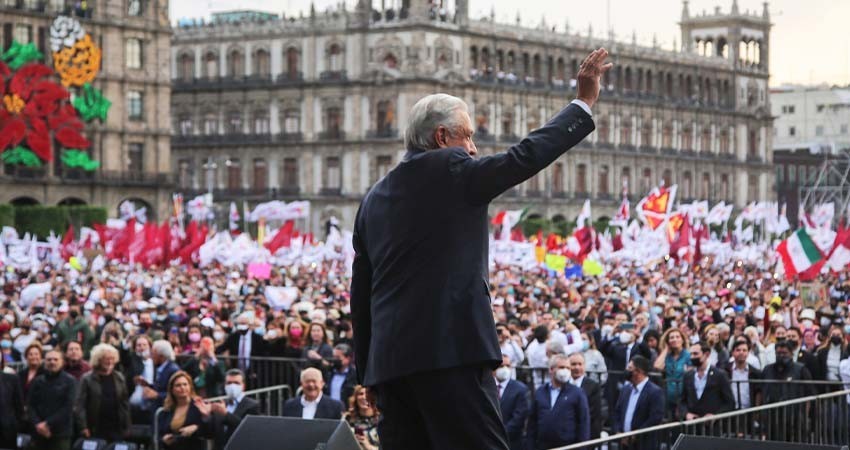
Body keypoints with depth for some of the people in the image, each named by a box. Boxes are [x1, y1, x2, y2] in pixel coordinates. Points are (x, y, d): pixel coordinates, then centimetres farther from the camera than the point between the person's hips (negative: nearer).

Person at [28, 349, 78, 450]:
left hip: (61, 434, -4)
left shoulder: (69, 381, 0)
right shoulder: (38, 381, 10)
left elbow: (68, 408, -7)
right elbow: (30, 406, 7)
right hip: (39, 433, 4)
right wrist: (37, 424, -11)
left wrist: (48, 423, -12)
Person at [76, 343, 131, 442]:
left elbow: (125, 403, 12)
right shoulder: (87, 379, -1)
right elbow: (80, 404, -5)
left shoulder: (119, 378, 10)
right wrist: (84, 427, -12)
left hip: (116, 429, 3)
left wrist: (126, 426, 6)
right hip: (95, 429, -3)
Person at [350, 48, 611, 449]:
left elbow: (360, 294, 19)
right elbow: (526, 156, -5)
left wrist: (367, 371, 22)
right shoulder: (450, 169, -2)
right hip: (448, 350, -8)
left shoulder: (374, 199, 19)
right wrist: (584, 103, 4)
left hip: (388, 358, 8)